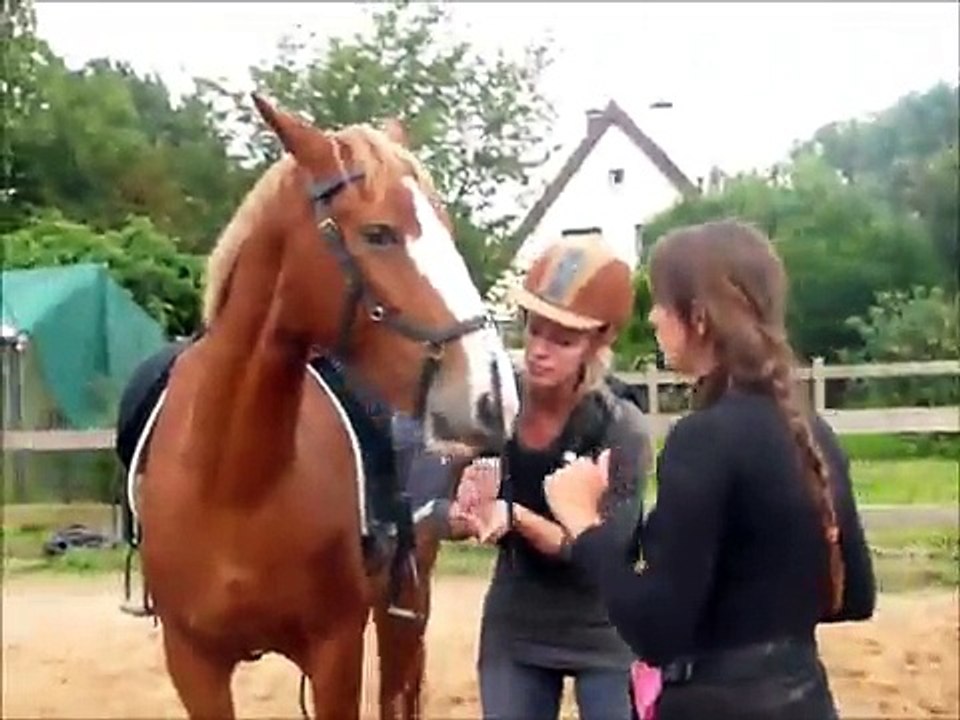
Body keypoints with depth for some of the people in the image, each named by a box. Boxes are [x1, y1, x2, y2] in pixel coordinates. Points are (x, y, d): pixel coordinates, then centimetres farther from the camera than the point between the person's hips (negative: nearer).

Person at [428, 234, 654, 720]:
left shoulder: (622, 431, -22)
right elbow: (442, 515, -6)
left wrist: (515, 516, -36)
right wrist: (467, 515, -29)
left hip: (603, 638, -3)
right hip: (512, 630, 3)